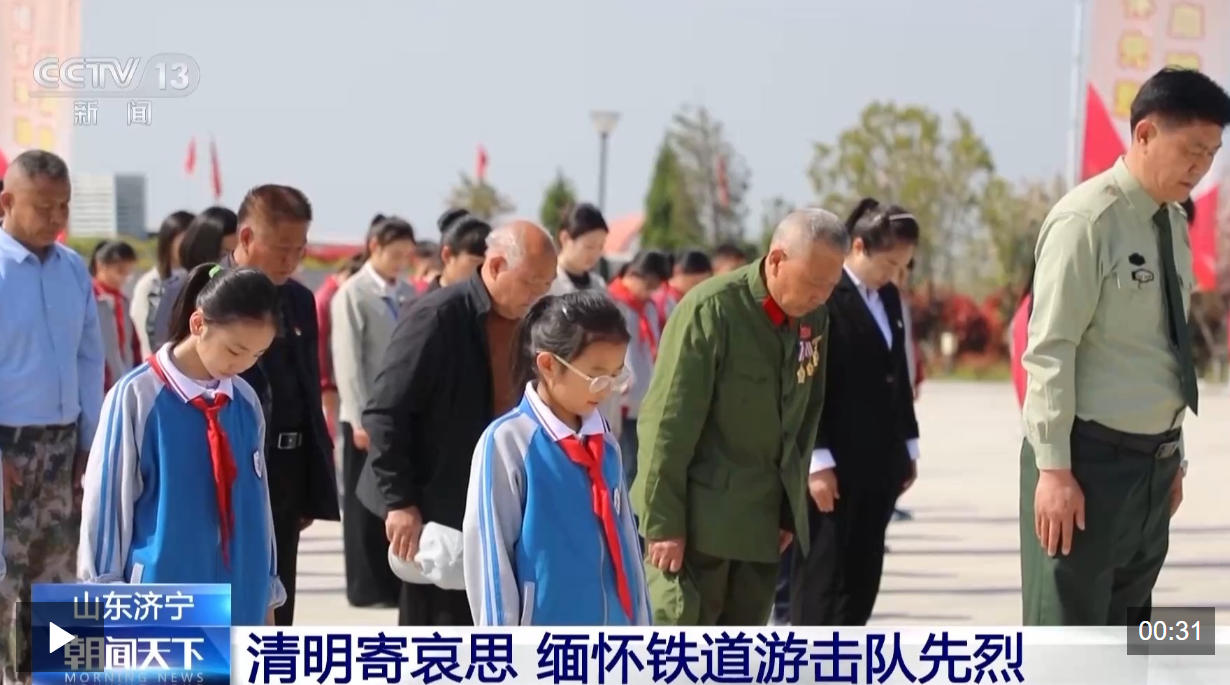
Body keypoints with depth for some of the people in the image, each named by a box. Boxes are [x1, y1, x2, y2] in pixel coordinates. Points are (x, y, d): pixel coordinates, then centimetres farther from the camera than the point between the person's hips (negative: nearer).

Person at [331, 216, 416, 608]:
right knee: (366, 506, 3)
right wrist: (360, 418, -15)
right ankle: (366, 588, 8)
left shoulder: (409, 295, 10)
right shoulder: (352, 295, -4)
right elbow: (348, 361, -9)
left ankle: (399, 583, 13)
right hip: (369, 417, -4)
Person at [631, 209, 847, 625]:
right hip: (699, 520, -6)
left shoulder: (814, 319, 4)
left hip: (762, 522, 6)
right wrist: (663, 523, -16)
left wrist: (790, 511, 10)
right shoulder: (712, 309, -15)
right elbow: (667, 423, -15)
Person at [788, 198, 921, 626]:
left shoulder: (889, 297, 13)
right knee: (822, 577, -4)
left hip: (878, 462, 8)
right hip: (834, 464, -8)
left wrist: (908, 445, 17)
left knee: (862, 579, 9)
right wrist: (818, 459, -19)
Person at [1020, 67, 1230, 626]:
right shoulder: (1087, 219, -14)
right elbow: (1049, 350, -16)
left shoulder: (1172, 224, 10)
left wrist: (1173, 454, 17)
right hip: (1090, 458, -8)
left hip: (1153, 461, 8)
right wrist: (1053, 467, -20)